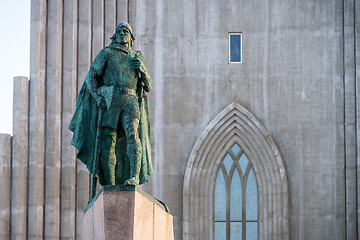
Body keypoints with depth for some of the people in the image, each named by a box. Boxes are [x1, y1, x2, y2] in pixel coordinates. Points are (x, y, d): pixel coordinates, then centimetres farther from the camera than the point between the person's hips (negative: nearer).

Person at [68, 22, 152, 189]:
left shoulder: (137, 58, 21)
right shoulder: (106, 53, 13)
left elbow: (148, 86, 22)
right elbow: (90, 76, 8)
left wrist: (142, 69, 2)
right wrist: (97, 96, -9)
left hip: (130, 102, 1)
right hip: (109, 102, -1)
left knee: (133, 134, -24)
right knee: (108, 143, -4)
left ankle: (134, 176, -33)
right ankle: (109, 185, 1)